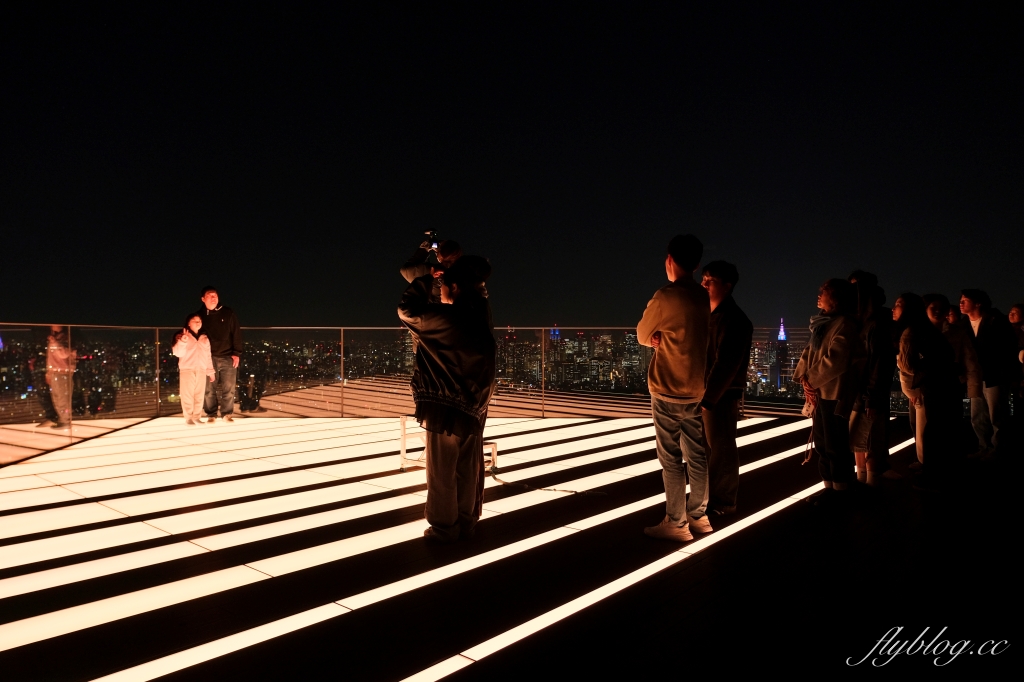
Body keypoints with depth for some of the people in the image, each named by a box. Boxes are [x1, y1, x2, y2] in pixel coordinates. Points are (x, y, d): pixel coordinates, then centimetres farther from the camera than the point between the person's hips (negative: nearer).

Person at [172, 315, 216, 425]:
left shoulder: (205, 339, 17)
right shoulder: (182, 336, 4)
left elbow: (208, 356, 17)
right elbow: (178, 353, -8)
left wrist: (211, 371, 13)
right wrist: (182, 341, -25)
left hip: (201, 370, 4)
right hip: (187, 369, -4)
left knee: (199, 395, 3)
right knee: (187, 395, -5)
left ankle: (196, 417, 10)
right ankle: (188, 418, 0)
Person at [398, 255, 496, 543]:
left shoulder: (443, 316, -16)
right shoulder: (479, 318, 3)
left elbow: (406, 310, -3)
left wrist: (425, 280, 6)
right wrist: (437, 280, 21)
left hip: (445, 408, -6)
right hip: (473, 409, 6)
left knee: (442, 472, 6)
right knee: (468, 471, 14)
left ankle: (444, 527, 14)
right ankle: (466, 524, 24)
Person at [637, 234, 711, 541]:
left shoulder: (665, 297, -14)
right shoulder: (707, 298, 5)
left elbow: (642, 336, -3)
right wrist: (665, 339, 0)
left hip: (668, 391, -7)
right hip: (698, 389, 7)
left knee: (671, 459, -1)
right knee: (697, 455, 13)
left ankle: (675, 524, 4)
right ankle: (698, 515, 23)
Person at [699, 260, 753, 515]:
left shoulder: (734, 319, -13)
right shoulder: (708, 315, 14)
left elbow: (726, 363, -19)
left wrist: (709, 397, -22)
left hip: (721, 395, -8)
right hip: (702, 391, 8)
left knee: (721, 448, 2)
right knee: (704, 446, 16)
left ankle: (723, 502, 14)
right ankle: (707, 496, 28)